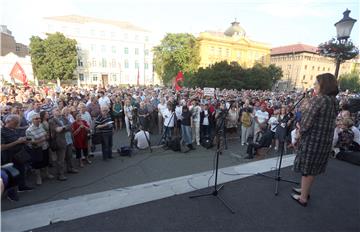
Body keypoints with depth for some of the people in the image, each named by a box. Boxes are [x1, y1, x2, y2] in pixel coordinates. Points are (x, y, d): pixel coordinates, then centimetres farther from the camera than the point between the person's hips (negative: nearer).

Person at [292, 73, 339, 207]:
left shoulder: (317, 100, -19)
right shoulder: (334, 101, 6)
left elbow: (306, 123, -20)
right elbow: (328, 122, 12)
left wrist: (300, 131, -1)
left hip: (312, 140, -8)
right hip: (325, 141, 8)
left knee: (306, 169, 7)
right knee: (313, 168, 21)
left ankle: (303, 198, 21)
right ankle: (305, 190, 39)